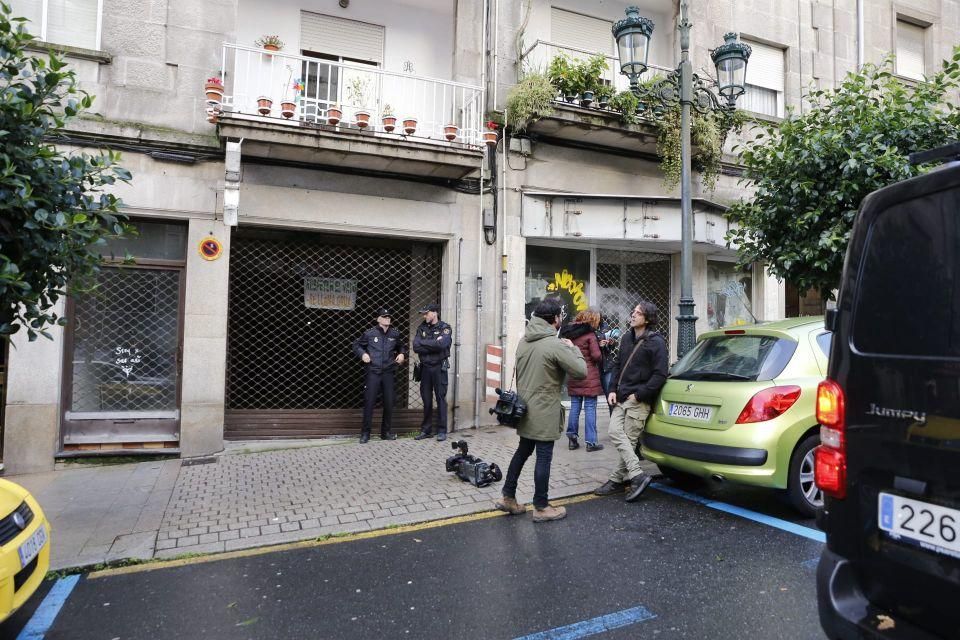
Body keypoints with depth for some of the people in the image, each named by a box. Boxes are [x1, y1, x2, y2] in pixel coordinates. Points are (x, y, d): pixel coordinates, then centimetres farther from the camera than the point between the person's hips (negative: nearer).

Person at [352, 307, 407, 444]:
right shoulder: (370, 333, -1)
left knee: (389, 402, 6)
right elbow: (356, 345, 10)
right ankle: (365, 433, 8)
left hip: (388, 373, 3)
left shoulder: (395, 334, 7)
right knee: (369, 402, -4)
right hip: (372, 372, -3)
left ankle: (386, 431, 20)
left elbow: (402, 346, 24)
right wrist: (362, 354, -7)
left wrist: (402, 354, 4)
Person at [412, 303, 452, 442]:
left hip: (439, 368, -4)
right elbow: (416, 347, -4)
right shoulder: (422, 328, 9)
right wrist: (433, 345, -12)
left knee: (441, 399, -1)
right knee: (426, 400, 9)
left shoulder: (445, 328, -4)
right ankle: (426, 430, 18)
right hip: (425, 367, 4)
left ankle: (442, 431, 6)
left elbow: (441, 344, -22)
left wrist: (424, 343, -11)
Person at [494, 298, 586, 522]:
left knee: (522, 451, 19)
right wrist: (573, 349, 0)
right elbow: (581, 371, -14)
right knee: (544, 457, 4)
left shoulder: (524, 341, 6)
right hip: (544, 413, -8)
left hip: (524, 409, 8)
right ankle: (541, 507, 15)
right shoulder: (556, 345, -19)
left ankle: (508, 497, 26)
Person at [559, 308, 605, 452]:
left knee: (575, 406, 12)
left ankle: (572, 437, 15)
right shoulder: (590, 334, -11)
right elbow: (596, 355, -14)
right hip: (589, 376, -6)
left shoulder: (568, 333, 8)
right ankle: (591, 442, 4)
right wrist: (601, 359, 5)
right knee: (590, 408, 0)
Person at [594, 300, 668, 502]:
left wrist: (638, 395, -14)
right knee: (615, 432, -4)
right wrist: (613, 390, 7)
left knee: (629, 439, -3)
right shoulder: (626, 338, 13)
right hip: (622, 398, 7)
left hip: (639, 401, -7)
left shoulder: (656, 342, -8)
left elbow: (660, 374, -12)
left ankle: (617, 479, 6)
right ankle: (637, 475, 1)